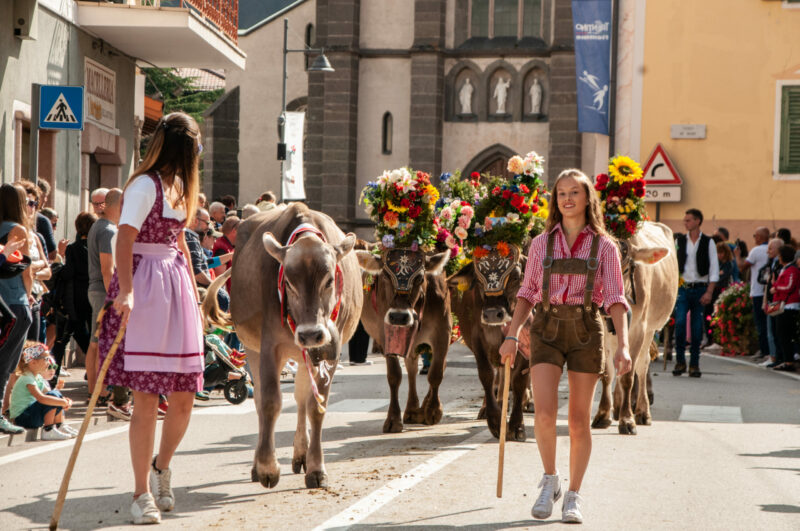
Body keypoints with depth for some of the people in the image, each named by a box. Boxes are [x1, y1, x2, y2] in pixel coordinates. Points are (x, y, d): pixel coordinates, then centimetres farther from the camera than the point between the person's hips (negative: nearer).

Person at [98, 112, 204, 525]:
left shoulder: (177, 185, 18)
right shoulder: (145, 185, -11)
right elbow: (125, 239, -21)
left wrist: (195, 291, 24)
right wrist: (125, 291, -32)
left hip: (175, 289, 8)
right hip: (144, 289, -8)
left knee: (183, 397, 6)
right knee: (146, 397, -6)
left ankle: (161, 466, 31)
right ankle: (142, 494, 2)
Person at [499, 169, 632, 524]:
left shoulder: (604, 247, 3)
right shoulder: (541, 244, 7)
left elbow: (615, 299, -2)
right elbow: (527, 293, 11)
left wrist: (623, 346, -13)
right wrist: (512, 335, 1)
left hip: (586, 332, -1)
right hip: (547, 331, 1)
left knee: (579, 420, 3)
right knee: (545, 412, -15)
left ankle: (573, 496, 16)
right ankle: (550, 481, 8)